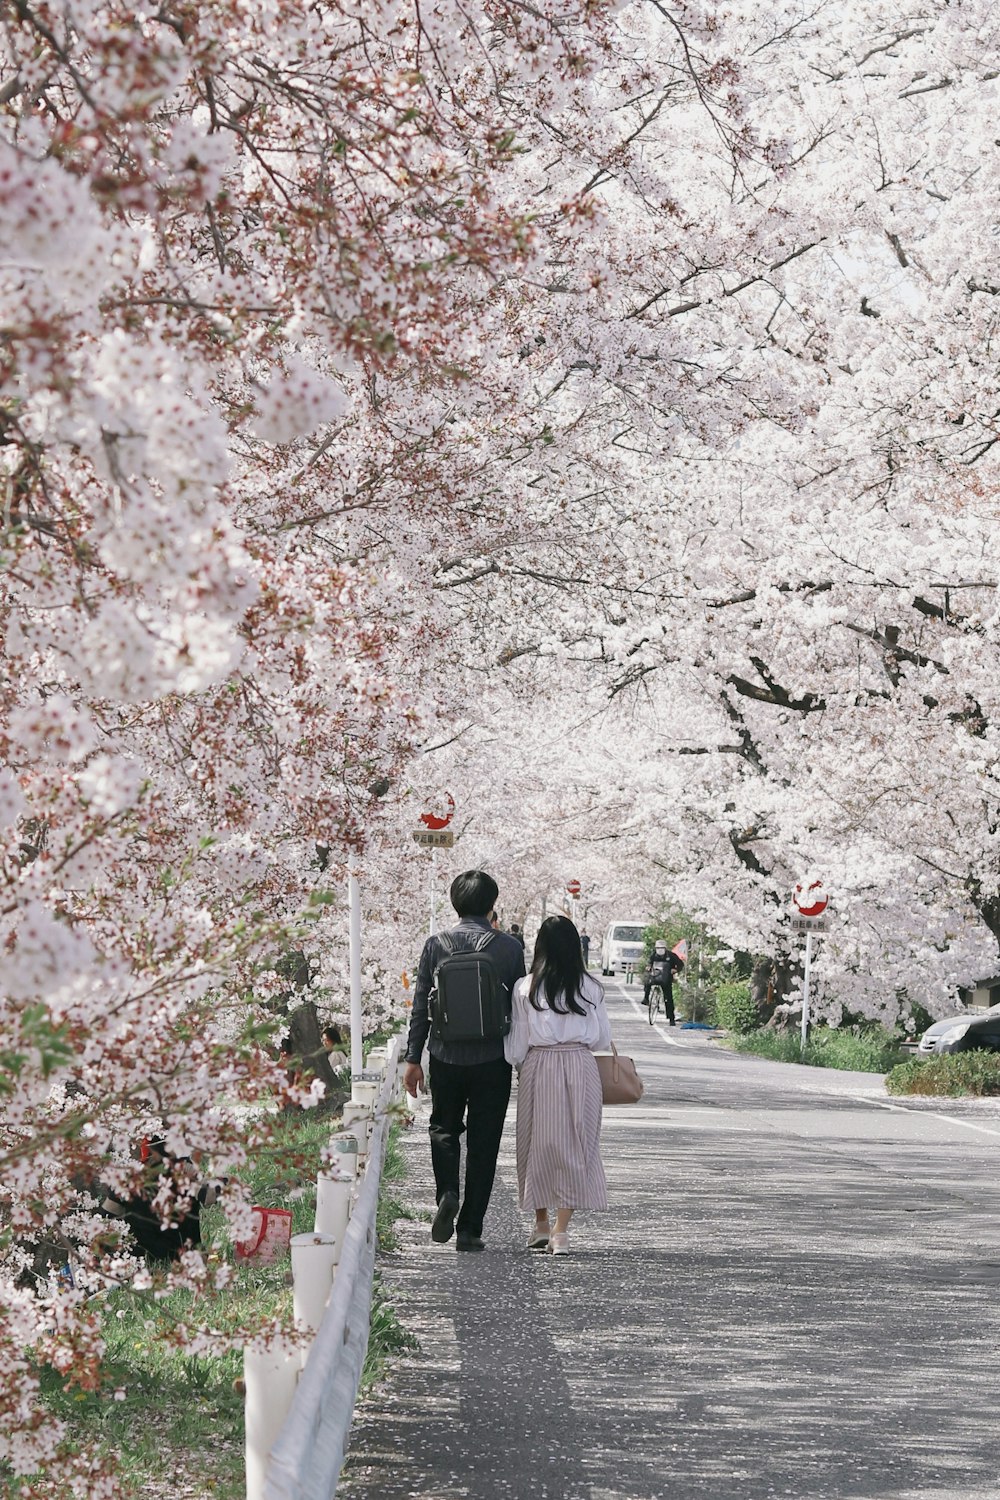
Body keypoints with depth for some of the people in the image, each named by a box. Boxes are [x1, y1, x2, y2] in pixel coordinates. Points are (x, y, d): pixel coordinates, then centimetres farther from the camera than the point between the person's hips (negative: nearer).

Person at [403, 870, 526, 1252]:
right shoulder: (509, 947, -4)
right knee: (483, 1142, 7)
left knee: (443, 1129, 20)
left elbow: (420, 1006, 0)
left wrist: (413, 1058, 7)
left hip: (445, 1056, 1)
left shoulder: (435, 945, -2)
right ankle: (470, 1229, 8)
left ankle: (448, 1193, -5)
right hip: (493, 1059, -1)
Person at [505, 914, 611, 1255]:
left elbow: (516, 1044, -2)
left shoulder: (525, 988, -4)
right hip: (580, 1066, 0)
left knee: (538, 1142, 13)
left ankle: (541, 1225, 21)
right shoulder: (590, 988, -2)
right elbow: (603, 1039, 3)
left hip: (538, 1067, 0)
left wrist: (516, 1065, 17)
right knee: (574, 1145, 5)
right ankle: (561, 1230, 1)